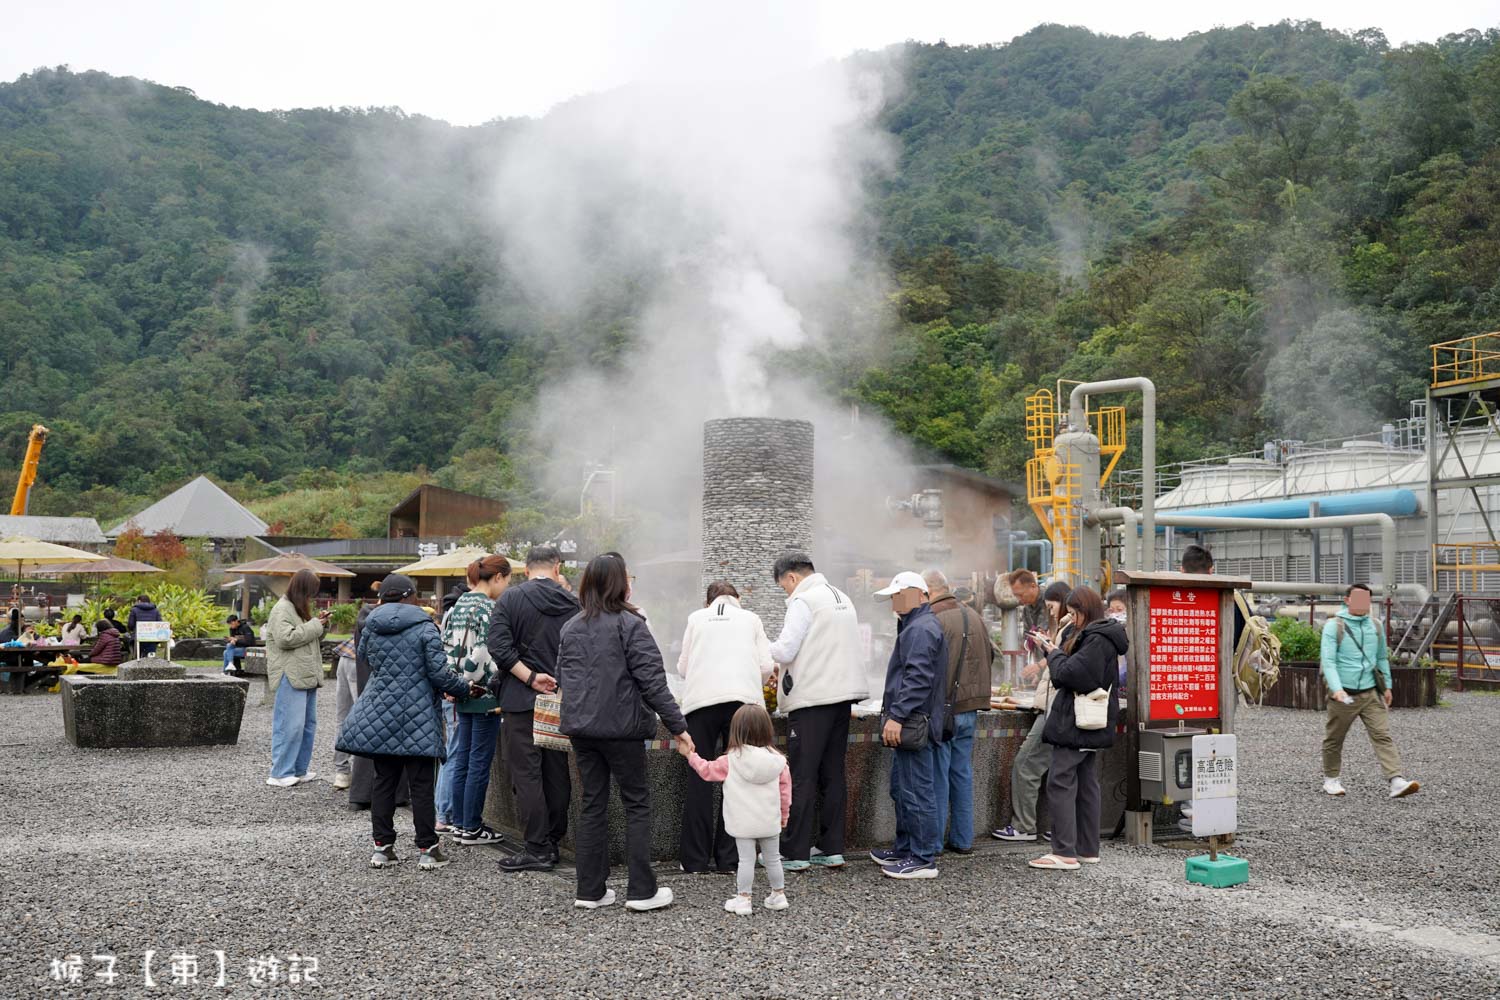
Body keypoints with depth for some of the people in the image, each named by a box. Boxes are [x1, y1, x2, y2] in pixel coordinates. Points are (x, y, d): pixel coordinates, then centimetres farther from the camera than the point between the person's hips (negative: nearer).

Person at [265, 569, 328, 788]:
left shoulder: (299, 608, 20)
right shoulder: (282, 610, -10)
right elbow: (286, 638, -22)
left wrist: (321, 624, 9)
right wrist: (314, 625, -15)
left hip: (307, 676, 10)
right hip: (290, 677, -10)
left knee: (308, 723, 12)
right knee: (290, 725, -9)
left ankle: (299, 770, 21)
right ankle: (280, 774, -3)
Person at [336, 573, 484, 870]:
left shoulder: (370, 628, 6)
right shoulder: (425, 628, -8)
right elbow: (439, 673, -10)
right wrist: (466, 688, 5)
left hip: (378, 716, 4)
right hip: (417, 718, -4)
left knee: (384, 782, 11)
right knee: (421, 785, 1)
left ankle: (382, 846, 14)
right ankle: (428, 850, 4)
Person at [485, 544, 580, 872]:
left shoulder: (511, 598, -4)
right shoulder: (571, 603, 4)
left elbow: (498, 645, -15)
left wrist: (530, 678, -13)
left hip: (522, 699, -4)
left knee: (526, 774, 0)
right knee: (557, 771, 12)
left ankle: (538, 849, -1)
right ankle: (554, 842, 18)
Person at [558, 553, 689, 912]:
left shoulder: (570, 628, 9)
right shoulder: (630, 625, -10)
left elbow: (562, 678, 16)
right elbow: (652, 681, -13)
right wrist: (677, 725, -10)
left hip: (580, 727, 6)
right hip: (621, 727, -6)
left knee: (593, 804, 12)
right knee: (637, 804, 4)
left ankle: (590, 891, 13)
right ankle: (642, 891, 4)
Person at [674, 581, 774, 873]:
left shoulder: (697, 618, 19)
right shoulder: (750, 618, 19)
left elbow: (682, 667, 19)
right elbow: (766, 666, 11)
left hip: (702, 698, 0)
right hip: (742, 698, 0)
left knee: (700, 778, 5)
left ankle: (695, 859, 7)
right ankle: (728, 857, 4)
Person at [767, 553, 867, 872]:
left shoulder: (803, 601, -9)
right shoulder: (842, 597, 17)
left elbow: (785, 651, -14)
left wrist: (764, 646, 6)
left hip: (812, 699, -8)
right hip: (842, 695, 8)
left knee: (801, 779, -3)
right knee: (833, 776, 12)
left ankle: (795, 853, 1)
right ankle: (833, 850, 15)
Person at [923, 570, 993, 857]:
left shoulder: (933, 621, -17)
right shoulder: (975, 616, 9)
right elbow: (989, 656, 18)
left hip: (943, 709, -7)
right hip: (971, 707, 7)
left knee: (937, 777, 1)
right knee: (962, 774, 14)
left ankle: (933, 842, 7)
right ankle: (963, 840, 20)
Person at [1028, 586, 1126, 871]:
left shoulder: (1097, 639, -16)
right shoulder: (1097, 636, 17)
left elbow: (1072, 674, -22)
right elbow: (1075, 669, 17)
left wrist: (1054, 652, -6)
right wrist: (1054, 649, 6)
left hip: (1076, 724, -11)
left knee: (1060, 783, -8)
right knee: (1087, 784, 13)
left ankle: (1065, 853, -8)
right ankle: (1088, 849, 18)